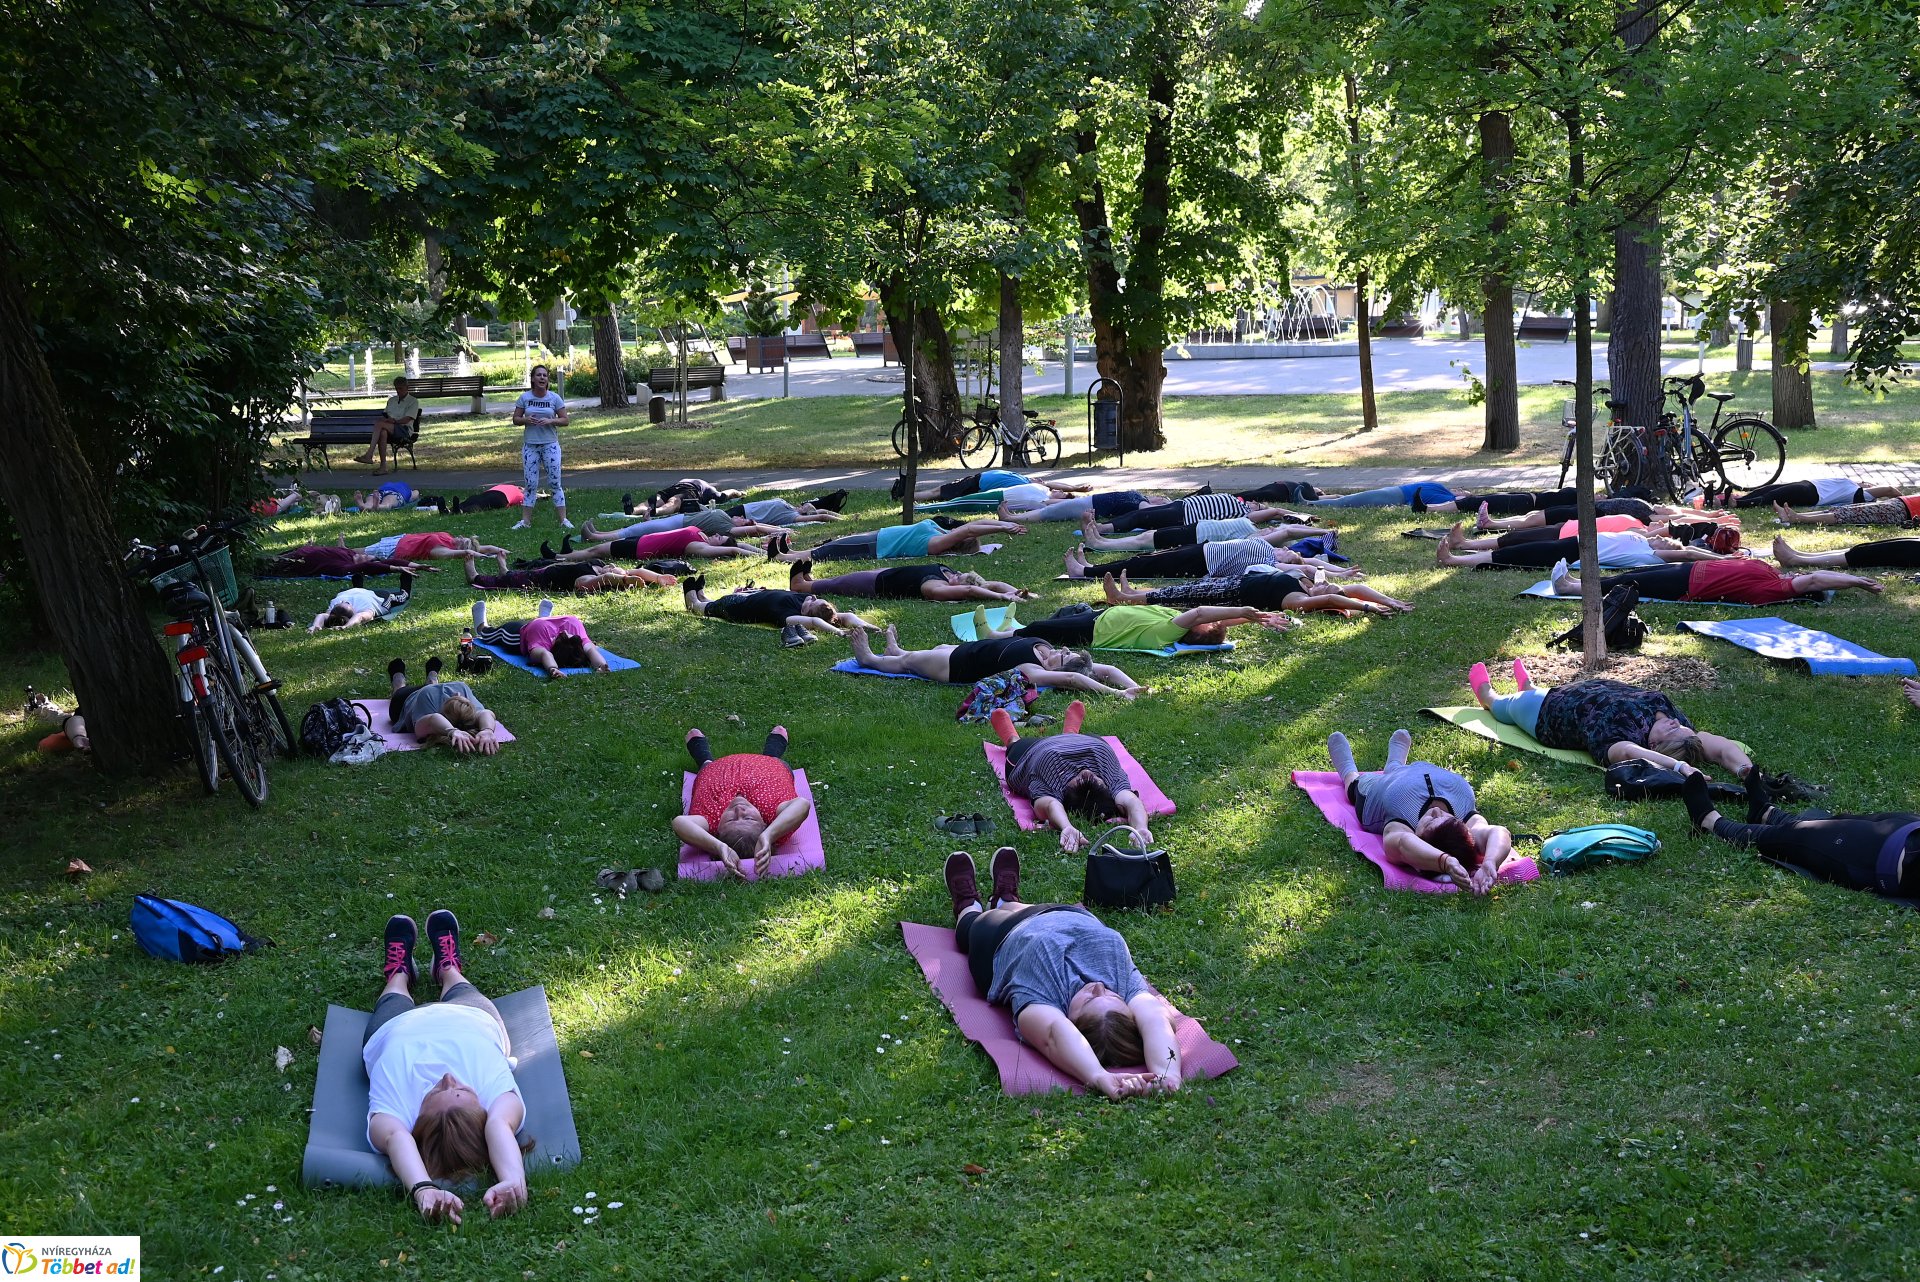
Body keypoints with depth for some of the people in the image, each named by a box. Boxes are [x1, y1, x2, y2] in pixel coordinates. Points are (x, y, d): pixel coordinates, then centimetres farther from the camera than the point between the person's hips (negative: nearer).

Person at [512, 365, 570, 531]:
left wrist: (550, 421, -18)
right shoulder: (525, 397, 1)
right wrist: (526, 420, -16)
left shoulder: (554, 398, -2)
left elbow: (565, 420, -1)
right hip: (530, 445, 1)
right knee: (530, 484, 4)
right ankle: (525, 520, 9)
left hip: (550, 444, -1)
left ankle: (563, 519, 3)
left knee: (555, 482, -1)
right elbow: (515, 419, 5)